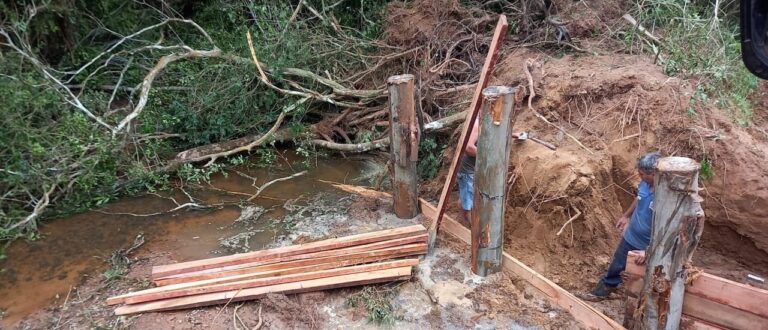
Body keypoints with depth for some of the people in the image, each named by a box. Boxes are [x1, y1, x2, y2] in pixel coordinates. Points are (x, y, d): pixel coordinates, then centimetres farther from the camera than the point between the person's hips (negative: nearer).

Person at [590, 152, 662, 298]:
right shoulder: (645, 183, -15)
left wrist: (649, 251, -30)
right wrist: (626, 216, 20)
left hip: (649, 245, -6)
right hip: (631, 236, 6)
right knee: (617, 263, 27)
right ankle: (609, 283, 54)